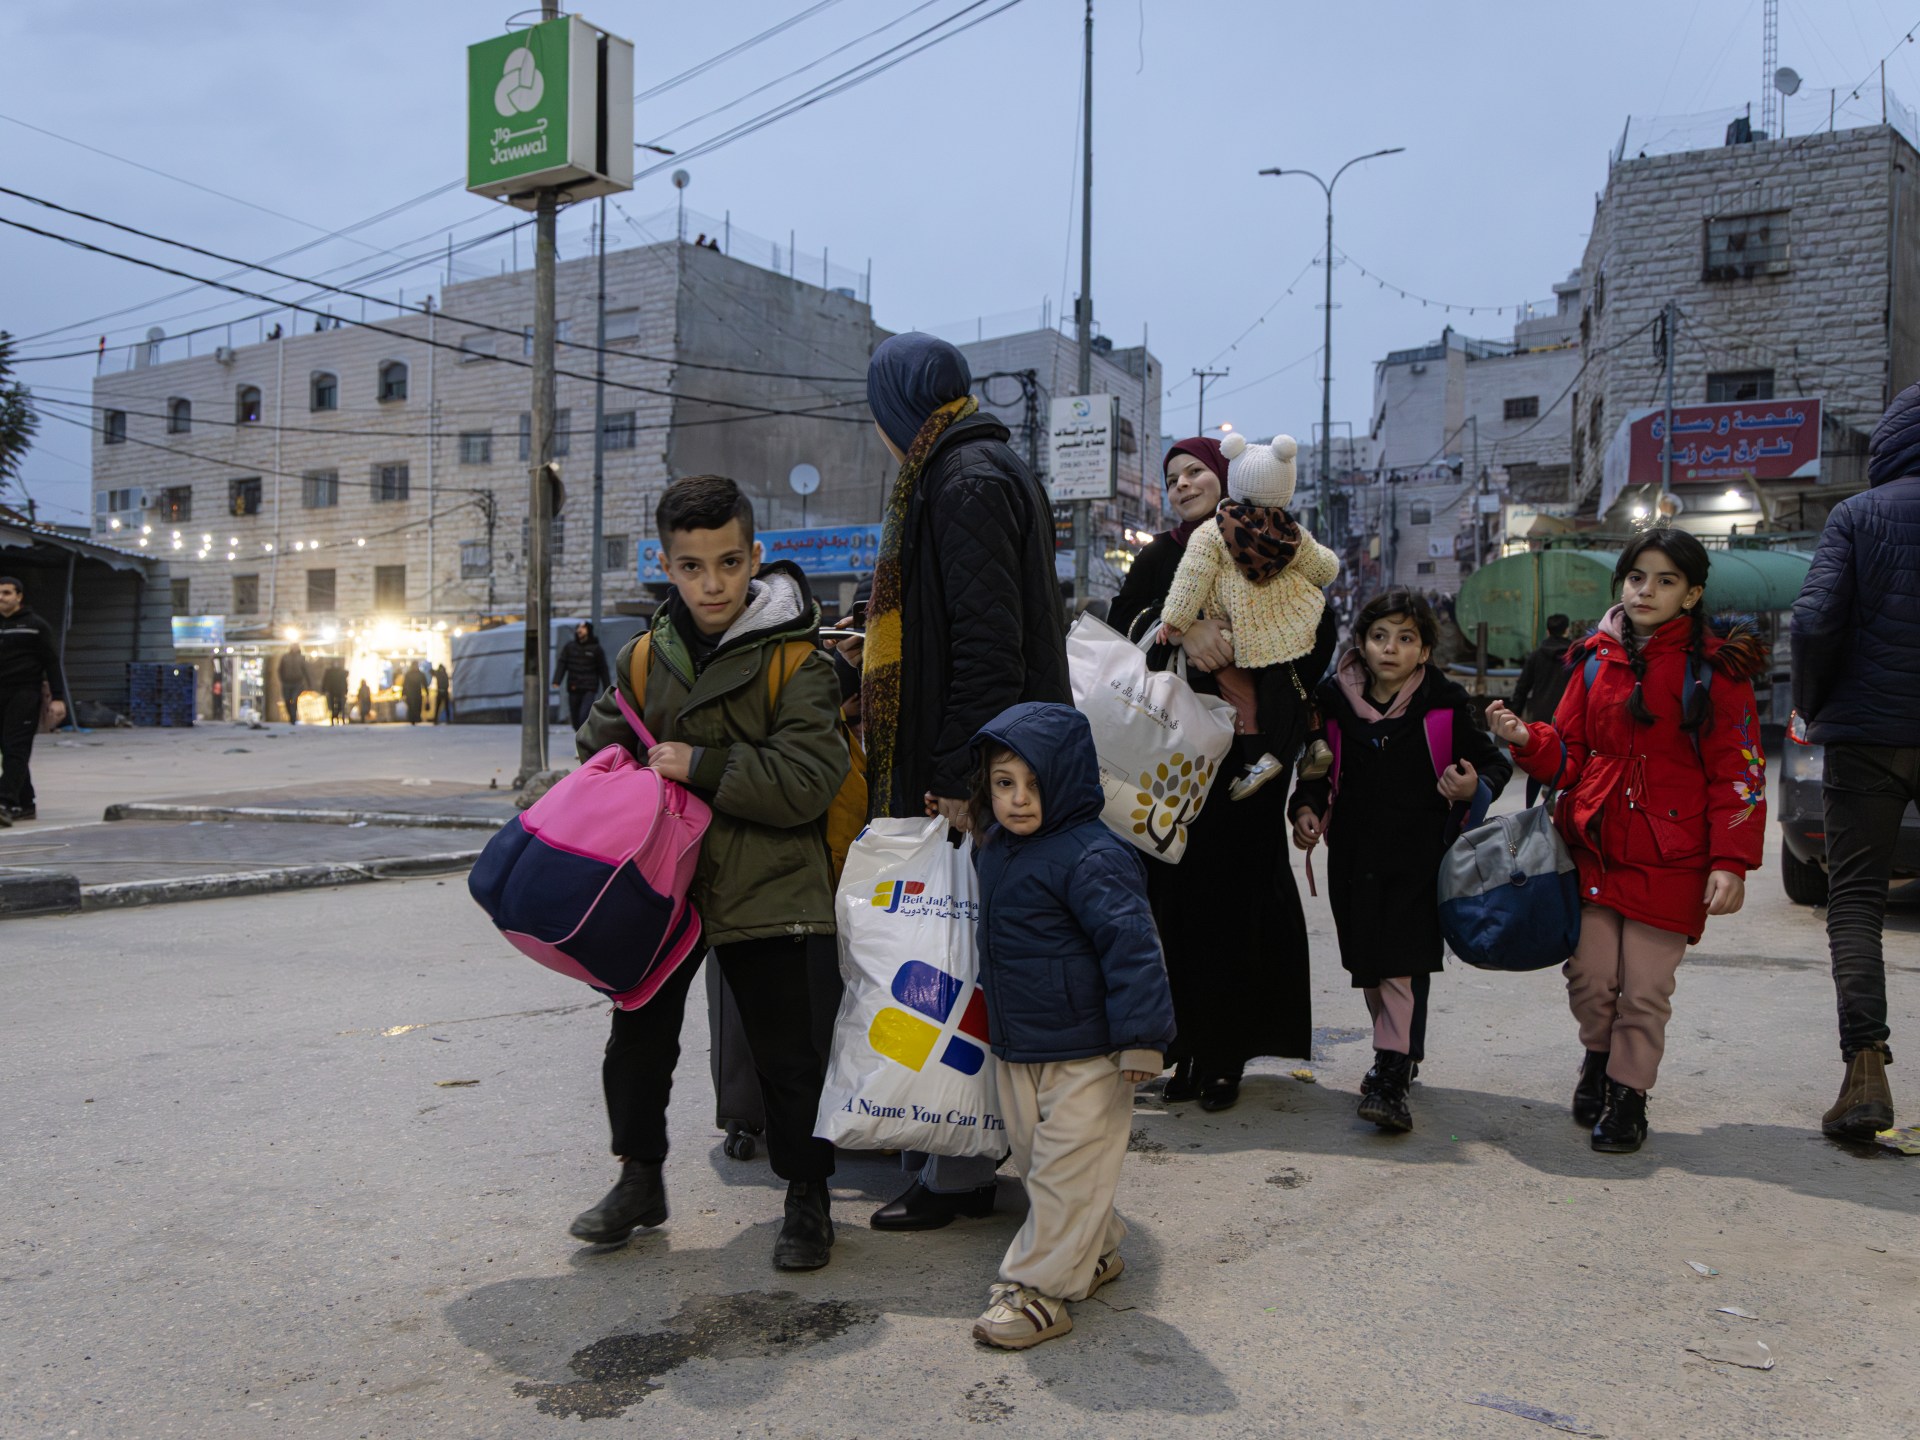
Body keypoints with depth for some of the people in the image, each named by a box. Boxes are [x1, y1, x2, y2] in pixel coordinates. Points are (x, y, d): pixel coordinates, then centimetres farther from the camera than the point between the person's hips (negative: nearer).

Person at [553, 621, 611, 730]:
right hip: (573, 689, 3)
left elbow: (603, 670, 4)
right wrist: (556, 681, -17)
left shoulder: (596, 648, 1)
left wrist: (606, 691, 5)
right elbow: (561, 663, -2)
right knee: (575, 720, 8)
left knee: (584, 716, -19)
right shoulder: (569, 646, 7)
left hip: (589, 690, -3)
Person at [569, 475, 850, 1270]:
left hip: (765, 890, -5)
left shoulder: (795, 662, -12)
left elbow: (810, 779, -20)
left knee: (785, 1051, 4)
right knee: (639, 1035, 14)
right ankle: (640, 1177, 33)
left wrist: (701, 767, -22)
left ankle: (807, 1196, 21)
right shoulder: (646, 659, 5)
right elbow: (600, 744, 21)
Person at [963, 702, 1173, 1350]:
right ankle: (1095, 1253, 37)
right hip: (1014, 1046, 9)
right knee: (1035, 1159, 18)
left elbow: (1131, 945, -24)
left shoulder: (1092, 857, -21)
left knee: (1065, 1169, 0)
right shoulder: (993, 849, 5)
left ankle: (1039, 1288, 10)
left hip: (1084, 1053, -9)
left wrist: (1140, 1037, -26)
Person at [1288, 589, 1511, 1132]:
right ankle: (1400, 1054, 30)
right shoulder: (1334, 699, 3)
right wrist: (1306, 808, -1)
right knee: (1368, 961, 10)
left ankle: (1392, 1076, -10)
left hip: (1419, 849, -3)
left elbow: (1494, 762, 7)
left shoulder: (1444, 704, -3)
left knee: (1403, 960, -13)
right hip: (1354, 851, 3)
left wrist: (1475, 786, -15)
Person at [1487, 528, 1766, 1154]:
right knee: (1590, 975, 4)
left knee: (1645, 989, 2)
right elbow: (1571, 752, 12)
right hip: (1593, 845, 3)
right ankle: (1598, 1056, 34)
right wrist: (1528, 739, -9)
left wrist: (1730, 861, -11)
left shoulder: (1714, 669, -3)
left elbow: (1739, 772, -4)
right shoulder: (1596, 659, 8)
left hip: (1671, 858, -3)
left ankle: (1628, 1094, 22)